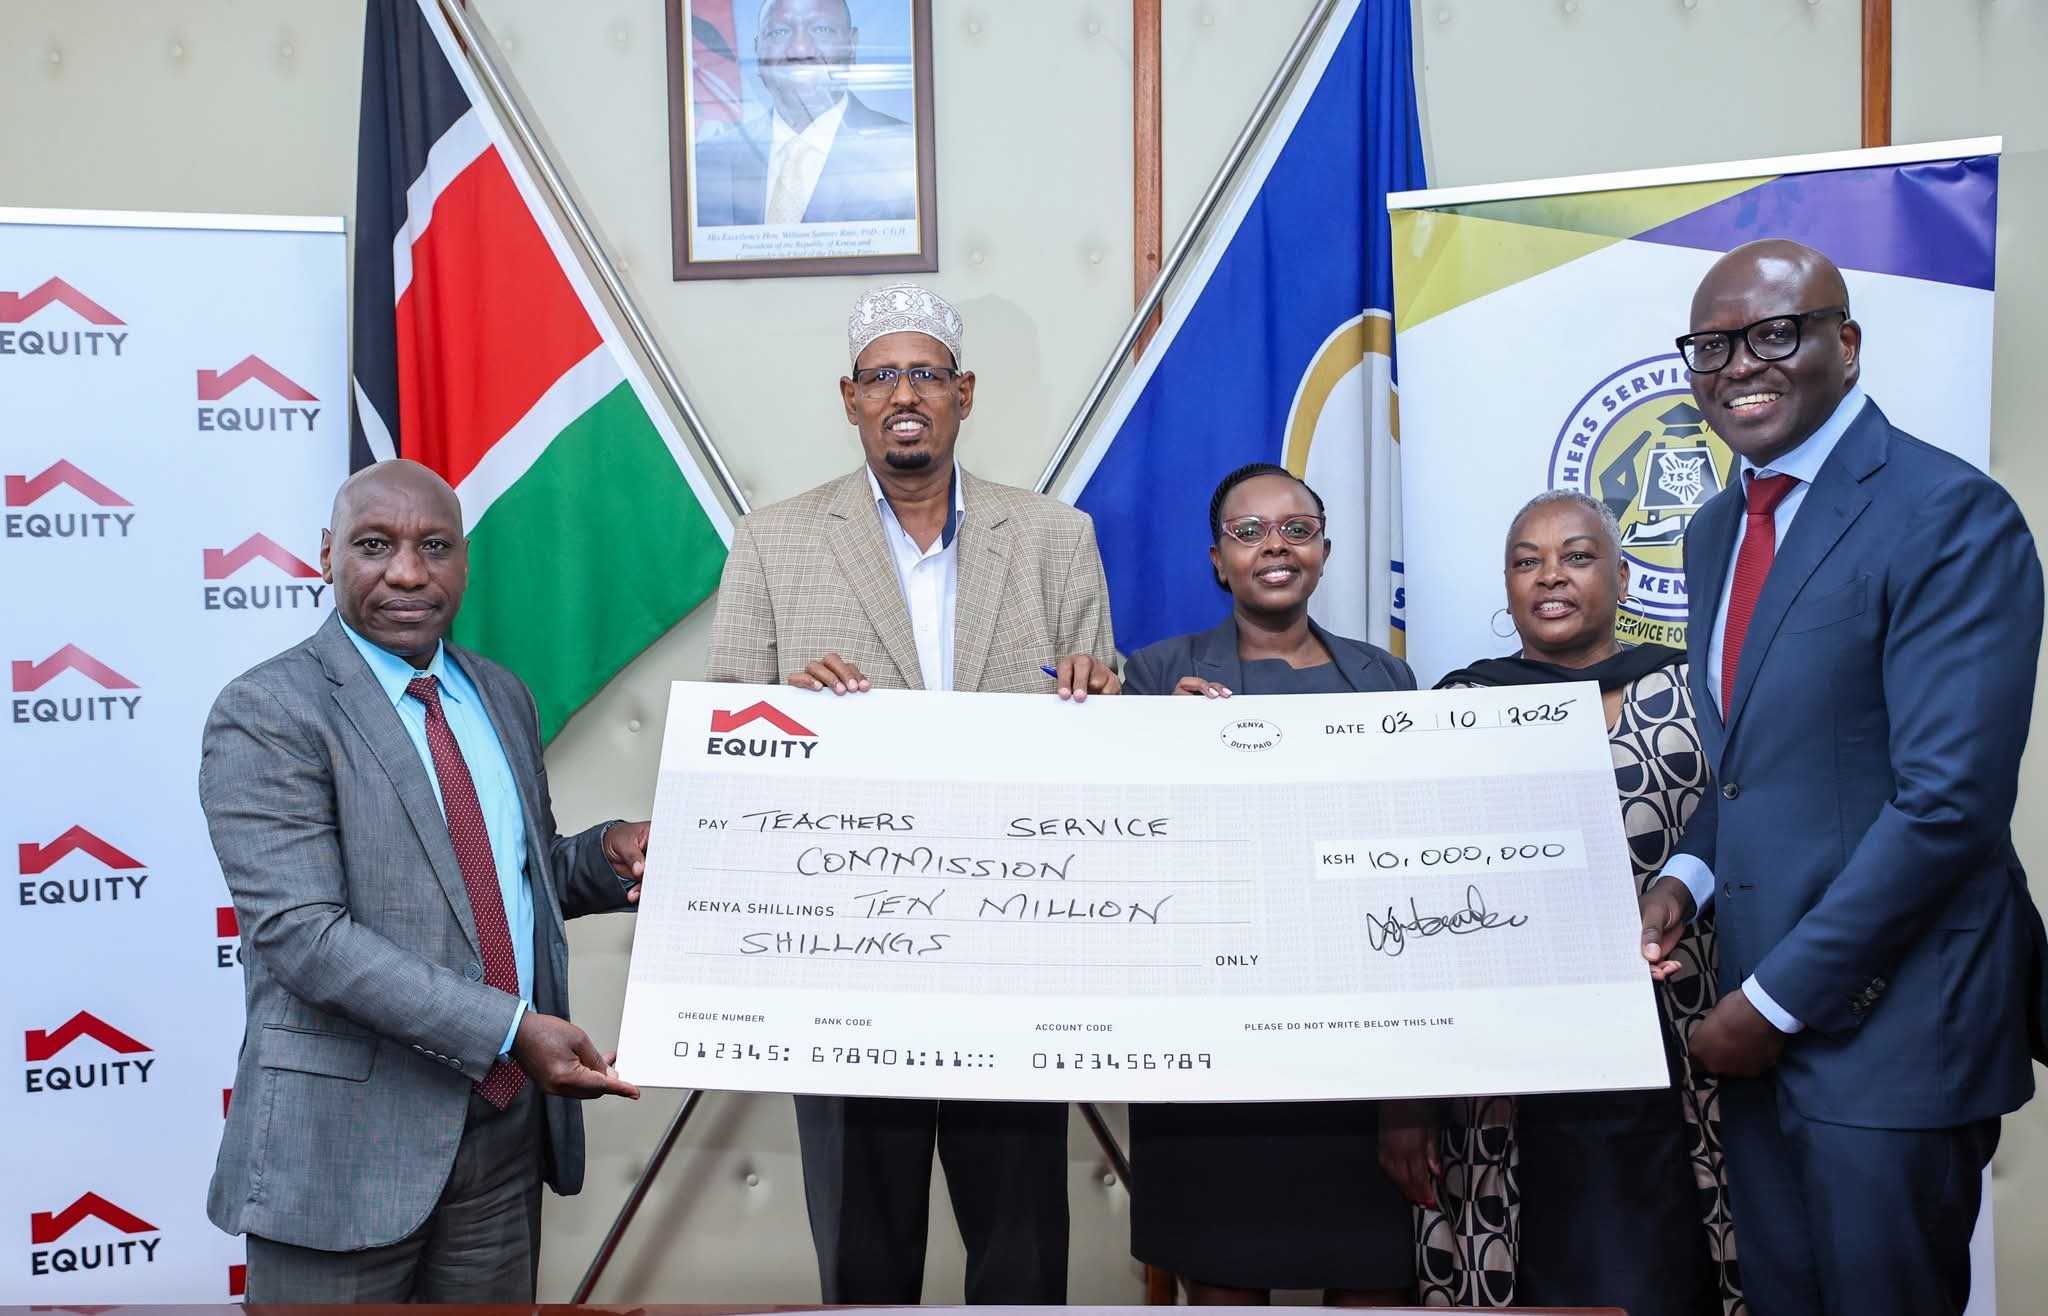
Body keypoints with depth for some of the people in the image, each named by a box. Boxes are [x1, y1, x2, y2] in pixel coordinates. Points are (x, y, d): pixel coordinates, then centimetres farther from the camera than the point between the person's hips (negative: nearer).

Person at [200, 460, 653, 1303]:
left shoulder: (502, 698, 10)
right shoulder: (265, 714, -11)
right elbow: (302, 933, -19)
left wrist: (610, 855, -3)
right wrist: (510, 1030, -24)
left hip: (508, 1122, 6)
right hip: (348, 1140, -6)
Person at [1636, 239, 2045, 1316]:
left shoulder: (1951, 517, -14)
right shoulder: (1716, 531, 12)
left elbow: (1950, 801, -20)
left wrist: (1777, 997, -16)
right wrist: (1685, 875, -1)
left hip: (1889, 1020, -7)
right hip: (1757, 1019, 7)